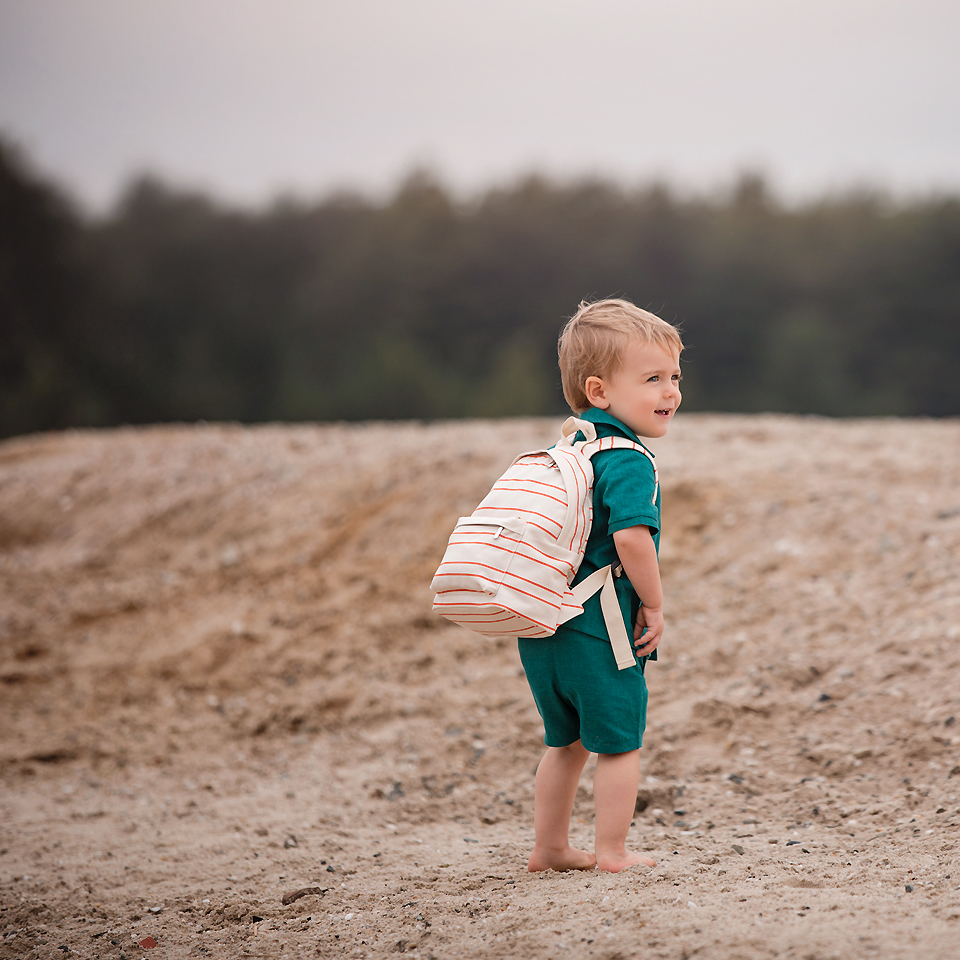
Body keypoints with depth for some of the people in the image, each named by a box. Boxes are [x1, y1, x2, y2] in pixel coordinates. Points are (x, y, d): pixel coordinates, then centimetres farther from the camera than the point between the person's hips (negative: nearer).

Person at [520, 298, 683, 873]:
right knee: (620, 743, 8)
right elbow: (631, 536, -30)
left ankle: (550, 848, 28)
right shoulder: (627, 460, -17)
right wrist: (654, 605, -16)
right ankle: (612, 852, 13)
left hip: (544, 627, 8)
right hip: (600, 631, -8)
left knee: (567, 742, 21)